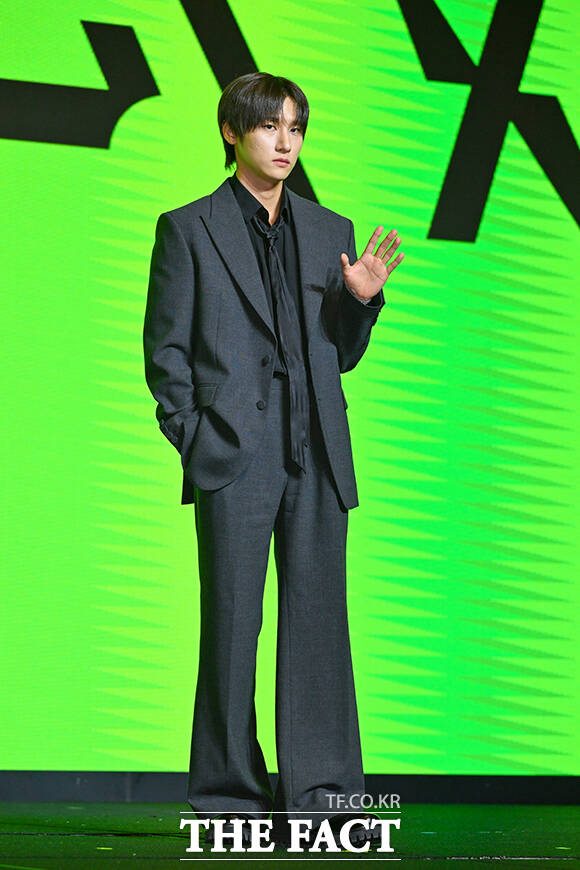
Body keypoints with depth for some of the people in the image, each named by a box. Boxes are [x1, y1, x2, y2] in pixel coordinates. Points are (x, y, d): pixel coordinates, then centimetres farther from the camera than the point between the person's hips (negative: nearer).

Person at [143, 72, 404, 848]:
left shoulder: (330, 231, 15)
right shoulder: (189, 229, 4)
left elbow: (341, 355, 16)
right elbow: (165, 349, 3)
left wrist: (362, 298, -2)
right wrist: (193, 440, -6)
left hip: (317, 460, 4)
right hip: (235, 458, -3)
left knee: (319, 620, 2)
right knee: (231, 625, -1)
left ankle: (320, 792, 7)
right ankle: (228, 793, 6)